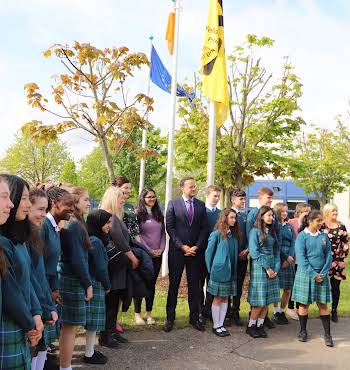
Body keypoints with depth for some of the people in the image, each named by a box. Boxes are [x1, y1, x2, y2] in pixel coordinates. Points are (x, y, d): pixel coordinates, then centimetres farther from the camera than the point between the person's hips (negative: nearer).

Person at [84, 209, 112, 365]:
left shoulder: (90, 239, 9)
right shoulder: (96, 242, -20)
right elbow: (100, 267, -17)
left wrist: (105, 284, 14)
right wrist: (107, 286, -3)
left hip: (91, 283, 9)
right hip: (96, 285, -9)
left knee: (92, 320, 17)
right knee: (93, 321, 3)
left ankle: (90, 350, 27)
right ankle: (89, 355, 14)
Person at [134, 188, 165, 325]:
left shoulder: (158, 214, 12)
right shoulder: (137, 214, -4)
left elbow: (163, 233, 11)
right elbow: (137, 235, -10)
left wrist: (161, 249, -3)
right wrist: (149, 251, -12)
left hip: (157, 255, 4)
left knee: (152, 283, 8)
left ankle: (149, 313, 17)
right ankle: (137, 314, 13)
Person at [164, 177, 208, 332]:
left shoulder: (201, 205, 7)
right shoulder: (173, 204, -1)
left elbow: (204, 228, 5)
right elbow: (170, 227, -5)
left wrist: (196, 247, -7)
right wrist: (182, 246, -12)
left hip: (195, 250, 2)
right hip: (177, 250, -2)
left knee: (194, 285, 8)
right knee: (174, 284, 6)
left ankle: (194, 318, 20)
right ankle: (170, 318, 18)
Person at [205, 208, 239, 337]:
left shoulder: (234, 234, 6)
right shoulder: (216, 234, -12)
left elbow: (235, 253, 12)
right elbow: (209, 252, -6)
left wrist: (234, 269, 7)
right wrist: (210, 270, -1)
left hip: (230, 272, 6)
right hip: (219, 271, -6)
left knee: (225, 298, 11)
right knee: (218, 299, 5)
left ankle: (221, 325, 22)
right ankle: (216, 326, 17)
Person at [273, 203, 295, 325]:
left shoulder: (289, 226, 15)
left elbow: (293, 243, 7)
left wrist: (290, 258, -7)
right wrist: (286, 257, -10)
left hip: (289, 261, 5)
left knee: (288, 290, 6)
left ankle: (282, 312, 21)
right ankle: (276, 313, 13)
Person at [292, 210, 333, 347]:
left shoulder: (324, 236, 6)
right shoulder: (302, 236, -6)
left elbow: (329, 256, 4)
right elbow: (301, 258, -11)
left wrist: (323, 273, -7)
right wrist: (313, 274, -14)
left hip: (322, 275, 3)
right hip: (305, 274, -3)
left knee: (323, 304, 6)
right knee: (304, 303, 7)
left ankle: (327, 334, 14)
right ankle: (303, 331, 22)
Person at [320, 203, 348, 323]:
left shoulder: (341, 227, 6)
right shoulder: (321, 226, -3)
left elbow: (346, 244, 8)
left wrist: (343, 259, 2)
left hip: (338, 262, 2)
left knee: (336, 287, 7)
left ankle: (334, 311, 19)